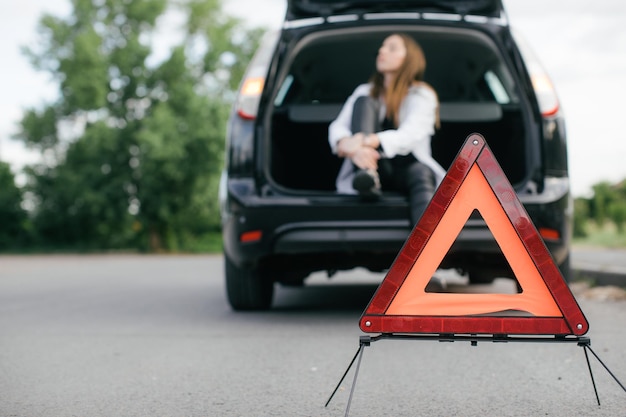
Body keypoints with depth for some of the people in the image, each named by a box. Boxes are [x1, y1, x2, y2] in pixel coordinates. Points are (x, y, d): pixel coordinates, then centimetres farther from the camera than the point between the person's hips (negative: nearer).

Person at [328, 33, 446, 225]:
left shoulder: (422, 95, 5)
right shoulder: (365, 92, 16)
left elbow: (409, 136, -16)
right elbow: (337, 127, -2)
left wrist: (367, 141, -34)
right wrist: (351, 147, -28)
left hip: (406, 168, -2)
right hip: (373, 166, 2)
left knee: (420, 173, -38)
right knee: (365, 102, -13)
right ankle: (367, 177, -38)